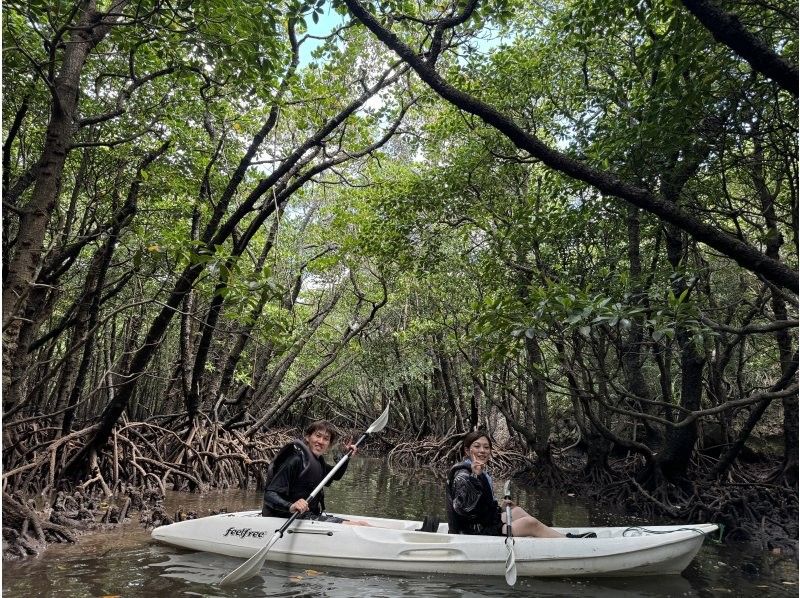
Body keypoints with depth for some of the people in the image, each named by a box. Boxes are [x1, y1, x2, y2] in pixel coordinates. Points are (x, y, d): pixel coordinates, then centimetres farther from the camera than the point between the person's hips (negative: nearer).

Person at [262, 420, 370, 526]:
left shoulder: (318, 461, 12)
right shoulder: (296, 460, -16)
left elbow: (336, 475, 34)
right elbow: (269, 494, -23)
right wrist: (290, 506, -43)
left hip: (312, 515, 9)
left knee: (362, 524, -1)